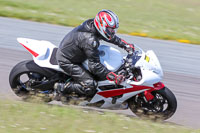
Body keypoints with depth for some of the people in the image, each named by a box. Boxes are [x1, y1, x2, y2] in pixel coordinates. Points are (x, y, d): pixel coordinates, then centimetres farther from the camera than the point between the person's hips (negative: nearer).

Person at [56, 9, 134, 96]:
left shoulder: (91, 23, -8)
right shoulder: (90, 40, -35)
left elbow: (111, 37, 13)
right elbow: (95, 65, -30)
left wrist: (125, 45, 12)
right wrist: (113, 77, -33)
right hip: (67, 61, -10)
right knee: (90, 87, -17)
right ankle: (64, 88, -3)